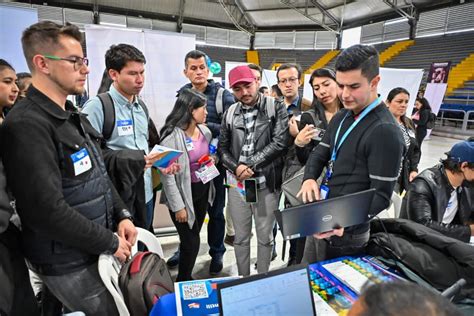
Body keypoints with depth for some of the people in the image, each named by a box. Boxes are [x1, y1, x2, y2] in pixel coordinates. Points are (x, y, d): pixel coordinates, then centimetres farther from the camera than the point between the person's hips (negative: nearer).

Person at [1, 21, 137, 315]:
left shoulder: (74, 116, 8)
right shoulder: (27, 125, -22)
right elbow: (47, 211, -28)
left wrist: (122, 215, -1)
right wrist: (110, 242, -18)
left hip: (98, 250, 8)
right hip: (69, 264, -8)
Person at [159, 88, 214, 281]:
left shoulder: (205, 131, 2)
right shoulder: (172, 136, -19)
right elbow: (167, 175, -18)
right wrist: (178, 206, -17)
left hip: (202, 192, 7)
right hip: (183, 195, -6)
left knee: (192, 239, 17)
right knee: (191, 242, 1)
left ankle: (186, 277, 38)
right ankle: (183, 282, 27)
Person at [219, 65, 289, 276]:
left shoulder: (275, 107, -2)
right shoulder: (230, 113, 8)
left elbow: (279, 142, -12)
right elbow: (223, 147, 8)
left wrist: (251, 165, -15)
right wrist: (236, 167, -11)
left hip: (266, 181, -3)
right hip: (237, 182, 3)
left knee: (265, 236, 11)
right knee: (241, 236, 14)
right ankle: (243, 279, 33)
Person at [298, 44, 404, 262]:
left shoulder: (385, 131, -19)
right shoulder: (341, 117, 7)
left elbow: (381, 196, -19)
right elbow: (320, 153, 10)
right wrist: (309, 178, -12)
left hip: (346, 235, -7)